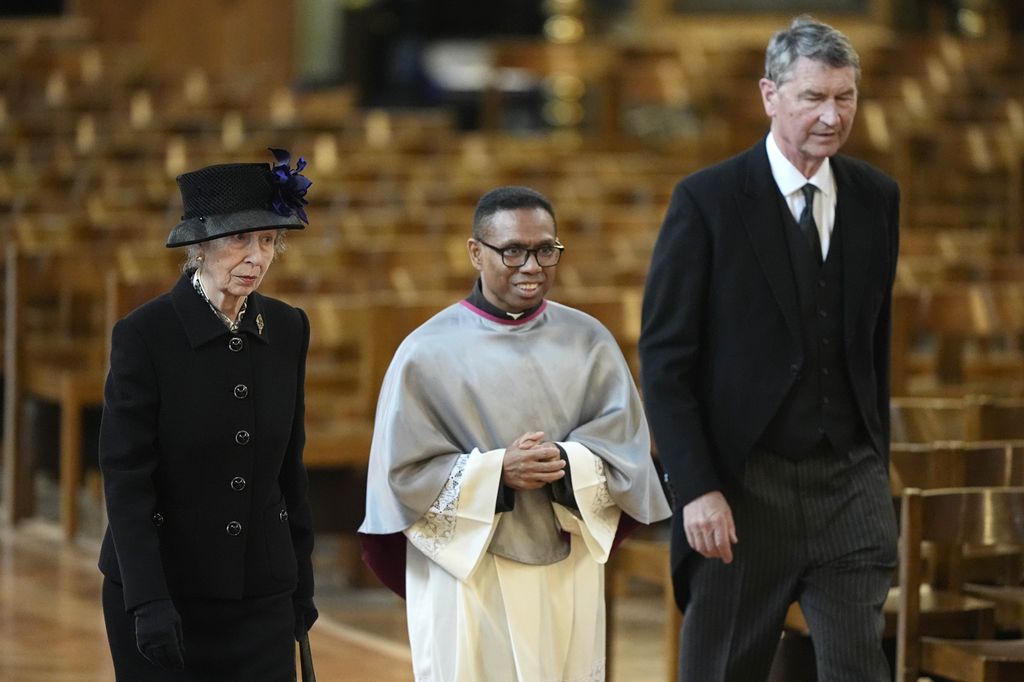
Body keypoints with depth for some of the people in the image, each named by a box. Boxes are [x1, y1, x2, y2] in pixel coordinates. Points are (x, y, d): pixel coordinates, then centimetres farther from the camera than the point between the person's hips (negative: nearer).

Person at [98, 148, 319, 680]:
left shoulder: (286, 331, 5)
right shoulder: (144, 335, -10)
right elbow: (125, 477, -13)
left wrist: (301, 582, 14)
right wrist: (147, 600, -21)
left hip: (262, 595, 4)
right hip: (166, 589, -4)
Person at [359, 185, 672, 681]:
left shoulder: (589, 342, 5)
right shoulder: (428, 352, -3)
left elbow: (626, 442, 1)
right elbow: (405, 470, -5)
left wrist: (566, 464, -19)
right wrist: (497, 471, -18)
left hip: (569, 581, 3)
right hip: (467, 583, -3)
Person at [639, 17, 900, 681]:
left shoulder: (876, 197, 7)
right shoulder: (707, 201, -8)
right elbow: (665, 358, -9)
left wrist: (876, 463, 14)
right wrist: (697, 489, -15)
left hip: (849, 480, 3)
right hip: (743, 486, -3)